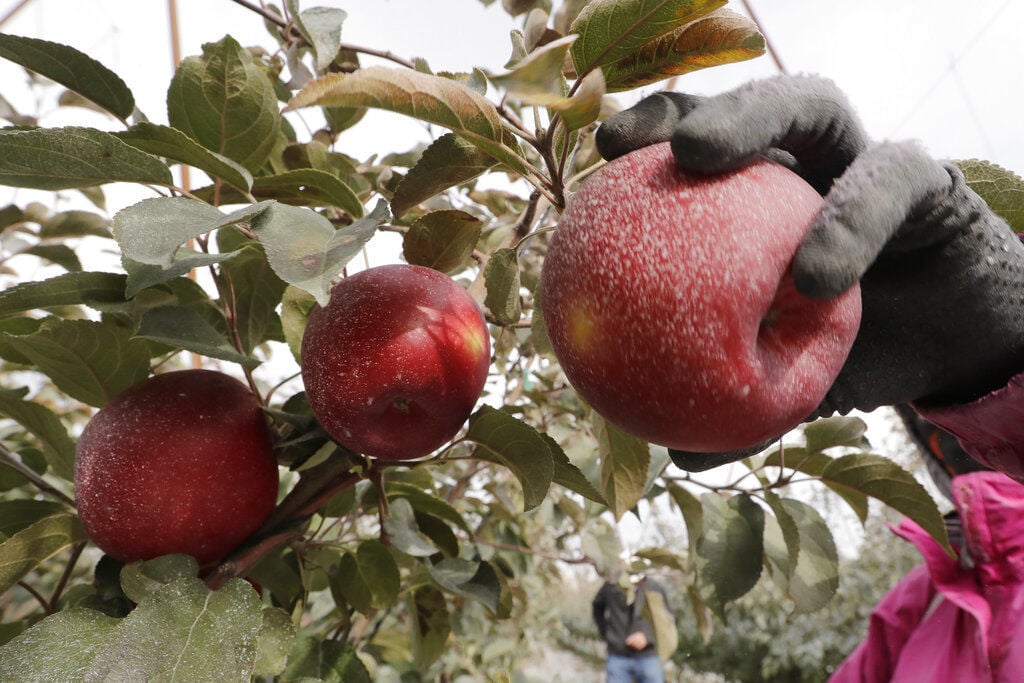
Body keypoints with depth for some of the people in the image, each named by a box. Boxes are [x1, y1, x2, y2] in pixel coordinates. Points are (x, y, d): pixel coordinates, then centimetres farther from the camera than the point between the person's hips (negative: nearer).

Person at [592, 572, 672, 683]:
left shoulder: (655, 589, -6)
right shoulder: (611, 586, -3)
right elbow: (598, 606, 18)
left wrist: (647, 636, -17)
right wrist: (605, 632, 10)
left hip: (648, 657, 0)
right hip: (617, 658, 1)